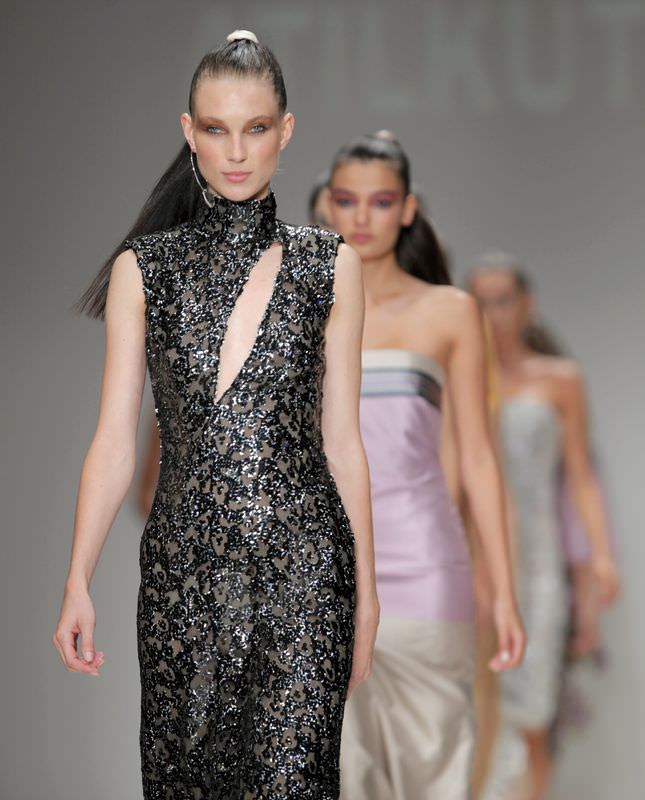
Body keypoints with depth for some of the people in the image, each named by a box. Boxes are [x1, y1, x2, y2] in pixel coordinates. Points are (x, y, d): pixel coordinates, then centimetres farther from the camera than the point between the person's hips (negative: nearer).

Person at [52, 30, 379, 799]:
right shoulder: (143, 268, 3)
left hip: (303, 564, -1)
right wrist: (77, 583, -5)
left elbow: (341, 438, 7)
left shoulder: (329, 266, 4)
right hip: (185, 563, 1)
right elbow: (114, 440, 2)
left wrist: (366, 589, 6)